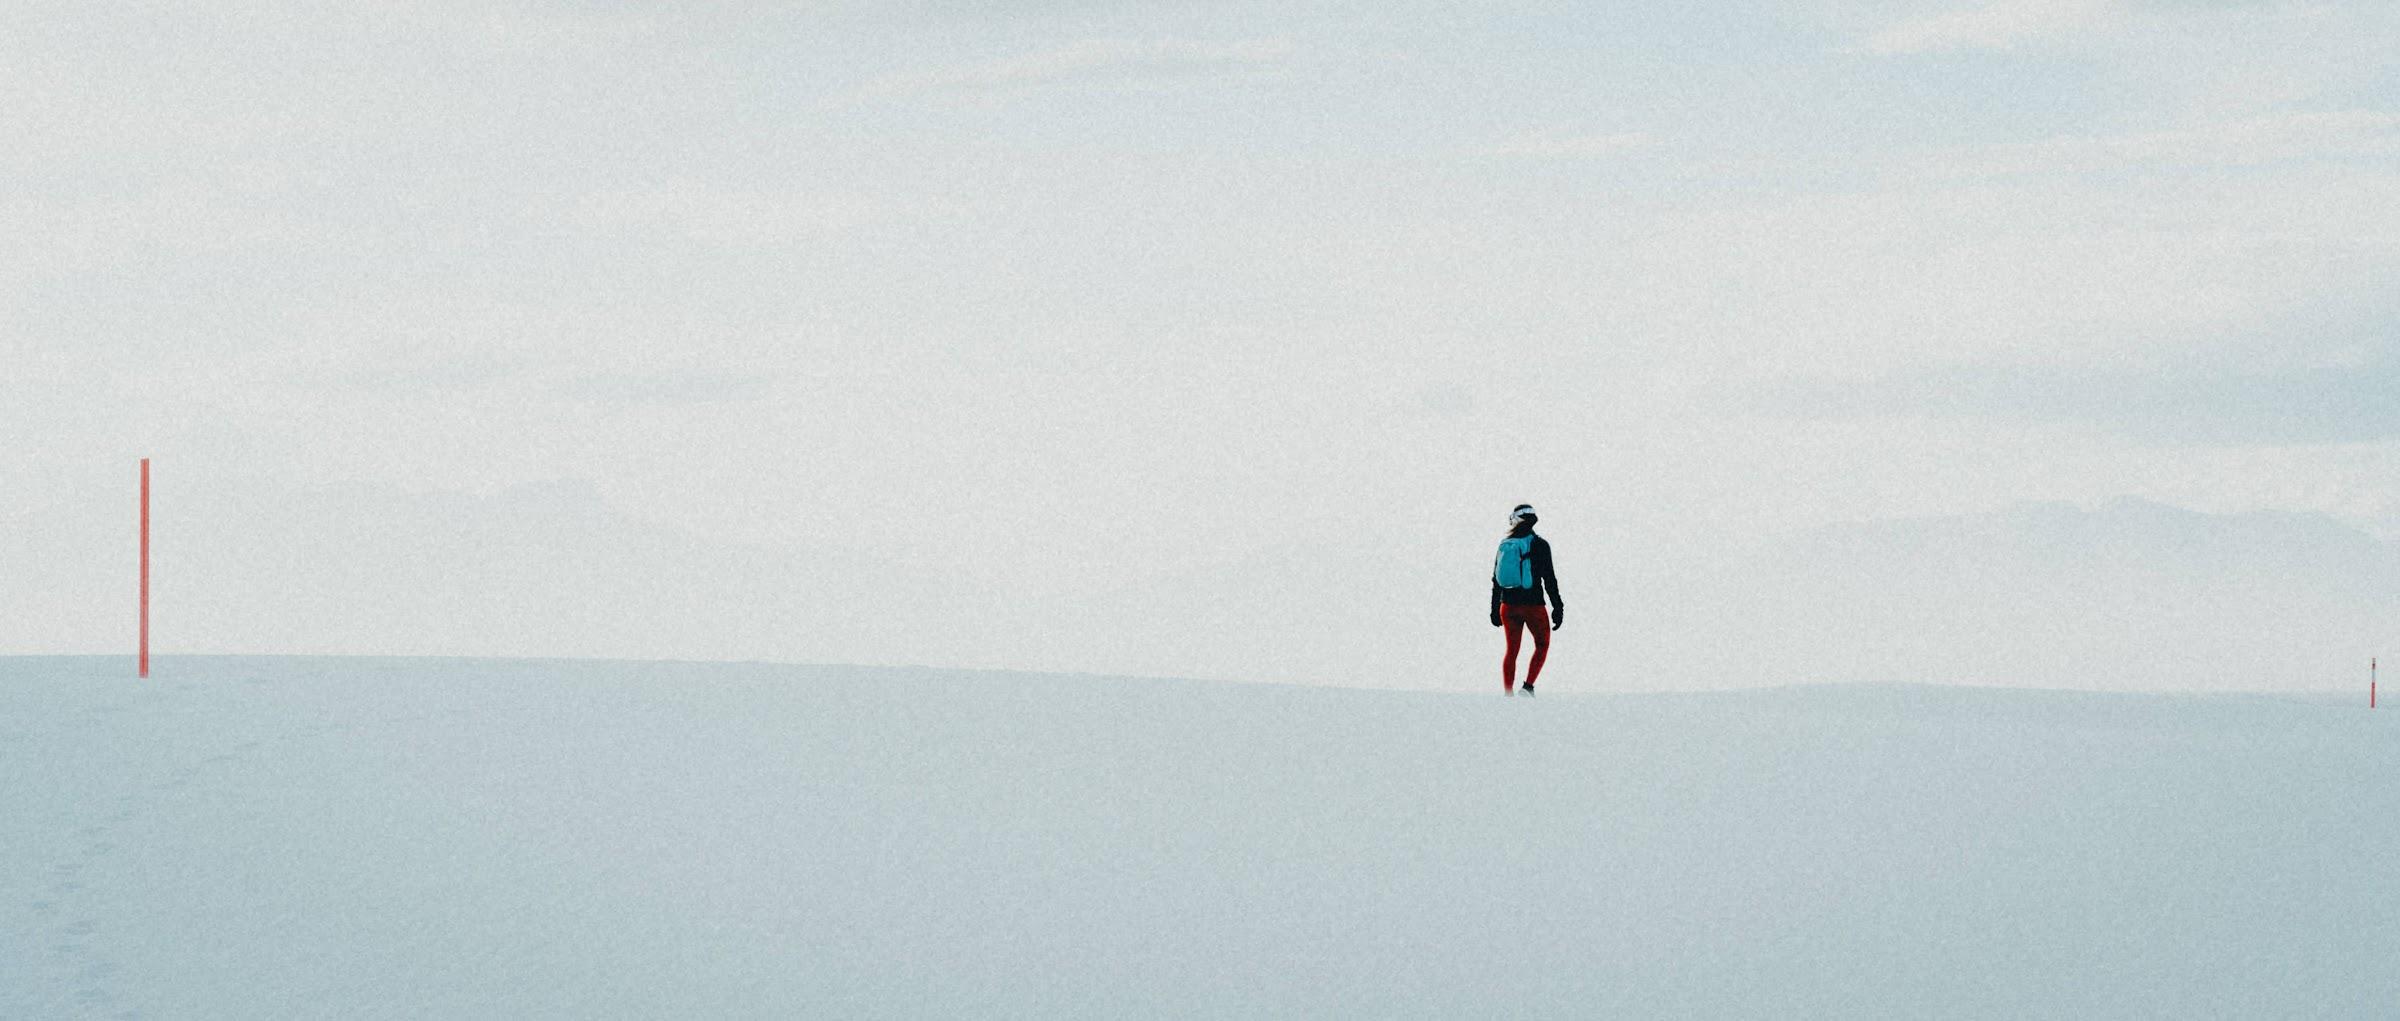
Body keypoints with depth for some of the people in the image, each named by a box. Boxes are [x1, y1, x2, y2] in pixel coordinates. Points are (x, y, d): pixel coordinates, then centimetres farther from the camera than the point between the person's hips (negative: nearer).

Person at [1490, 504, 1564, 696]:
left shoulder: (1504, 545, 6)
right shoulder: (1539, 544, -7)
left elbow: (1496, 580, 11)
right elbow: (1549, 579, -10)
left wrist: (1495, 609, 20)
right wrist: (1558, 608, -5)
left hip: (1508, 605, 4)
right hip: (1533, 605, -4)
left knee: (1512, 650, 12)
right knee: (1542, 645, 14)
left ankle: (1508, 694, 9)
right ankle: (1528, 687, 0)